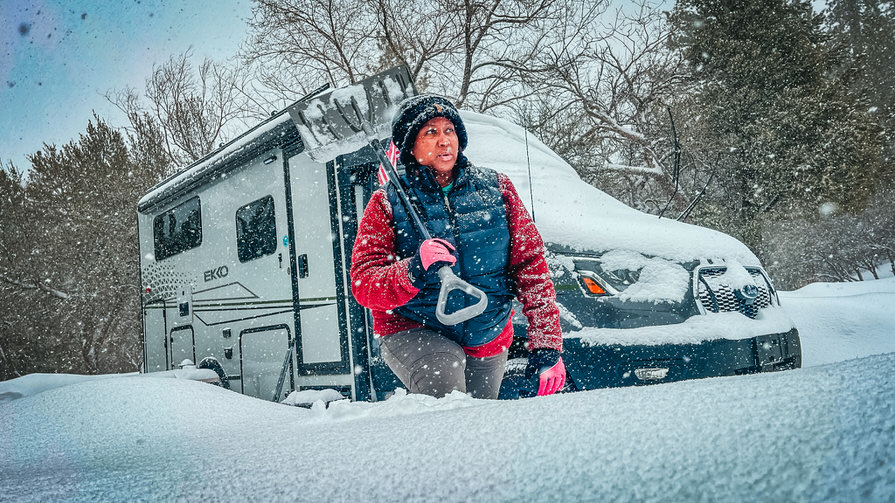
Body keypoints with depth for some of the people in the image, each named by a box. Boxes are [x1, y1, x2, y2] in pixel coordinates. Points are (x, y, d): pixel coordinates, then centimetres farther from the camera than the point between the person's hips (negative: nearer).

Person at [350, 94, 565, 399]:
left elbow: (531, 265, 1)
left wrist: (547, 345, -5)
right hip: (412, 333, -3)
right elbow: (364, 285, -13)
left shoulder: (496, 189, 1)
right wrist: (412, 272, -34)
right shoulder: (388, 203, -5)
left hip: (489, 340, 3)